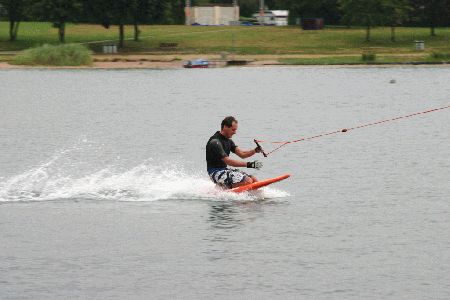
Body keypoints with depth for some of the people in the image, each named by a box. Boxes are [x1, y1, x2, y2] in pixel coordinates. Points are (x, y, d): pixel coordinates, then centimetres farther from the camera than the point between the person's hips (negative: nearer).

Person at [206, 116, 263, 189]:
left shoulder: (228, 141, 13)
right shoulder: (215, 142, -18)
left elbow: (241, 154, 6)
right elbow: (227, 161, -24)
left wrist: (255, 151, -13)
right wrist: (248, 164, -30)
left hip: (224, 170, 10)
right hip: (216, 173, -10)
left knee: (253, 179, -3)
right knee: (248, 181, -23)